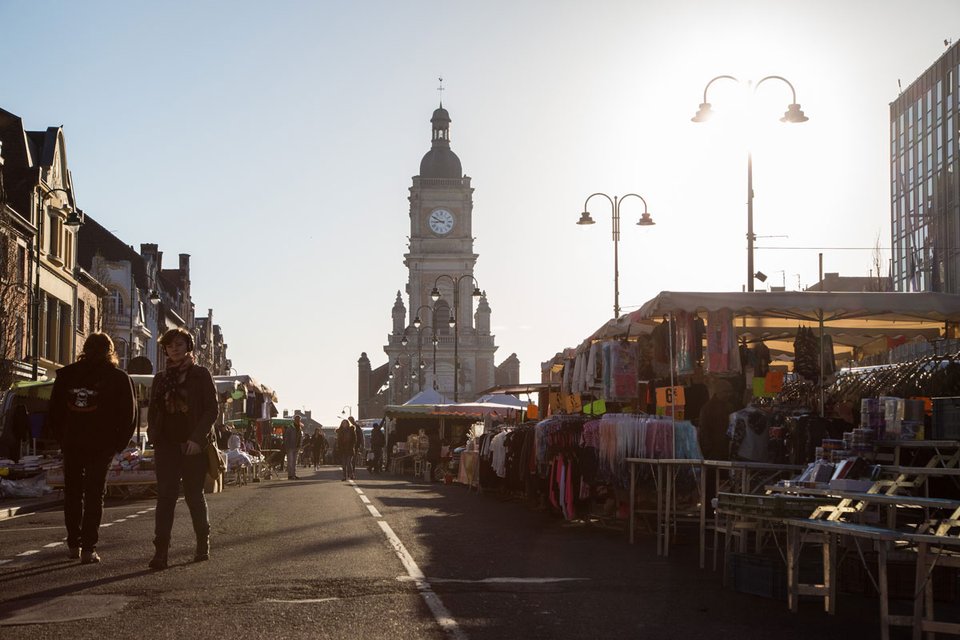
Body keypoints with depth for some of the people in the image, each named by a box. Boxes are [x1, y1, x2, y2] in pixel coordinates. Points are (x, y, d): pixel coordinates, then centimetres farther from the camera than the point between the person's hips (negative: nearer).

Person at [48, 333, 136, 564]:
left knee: (72, 493, 15)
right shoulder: (119, 378, -1)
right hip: (101, 446, -3)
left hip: (71, 444, 3)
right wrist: (117, 445, 4)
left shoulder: (67, 374, 7)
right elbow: (128, 415, -3)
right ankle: (88, 548, -5)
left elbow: (54, 411, 9)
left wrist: (63, 439, 14)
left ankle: (73, 544, 20)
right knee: (94, 495, 1)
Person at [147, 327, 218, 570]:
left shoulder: (200, 374, 2)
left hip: (193, 446, -3)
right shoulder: (161, 379, 13)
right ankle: (160, 551, -12)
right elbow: (152, 411, 17)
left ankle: (203, 545, 21)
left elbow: (212, 409, -4)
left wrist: (197, 439, -13)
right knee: (165, 496, -6)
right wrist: (154, 436, 1)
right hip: (167, 445, 3)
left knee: (194, 496, 5)